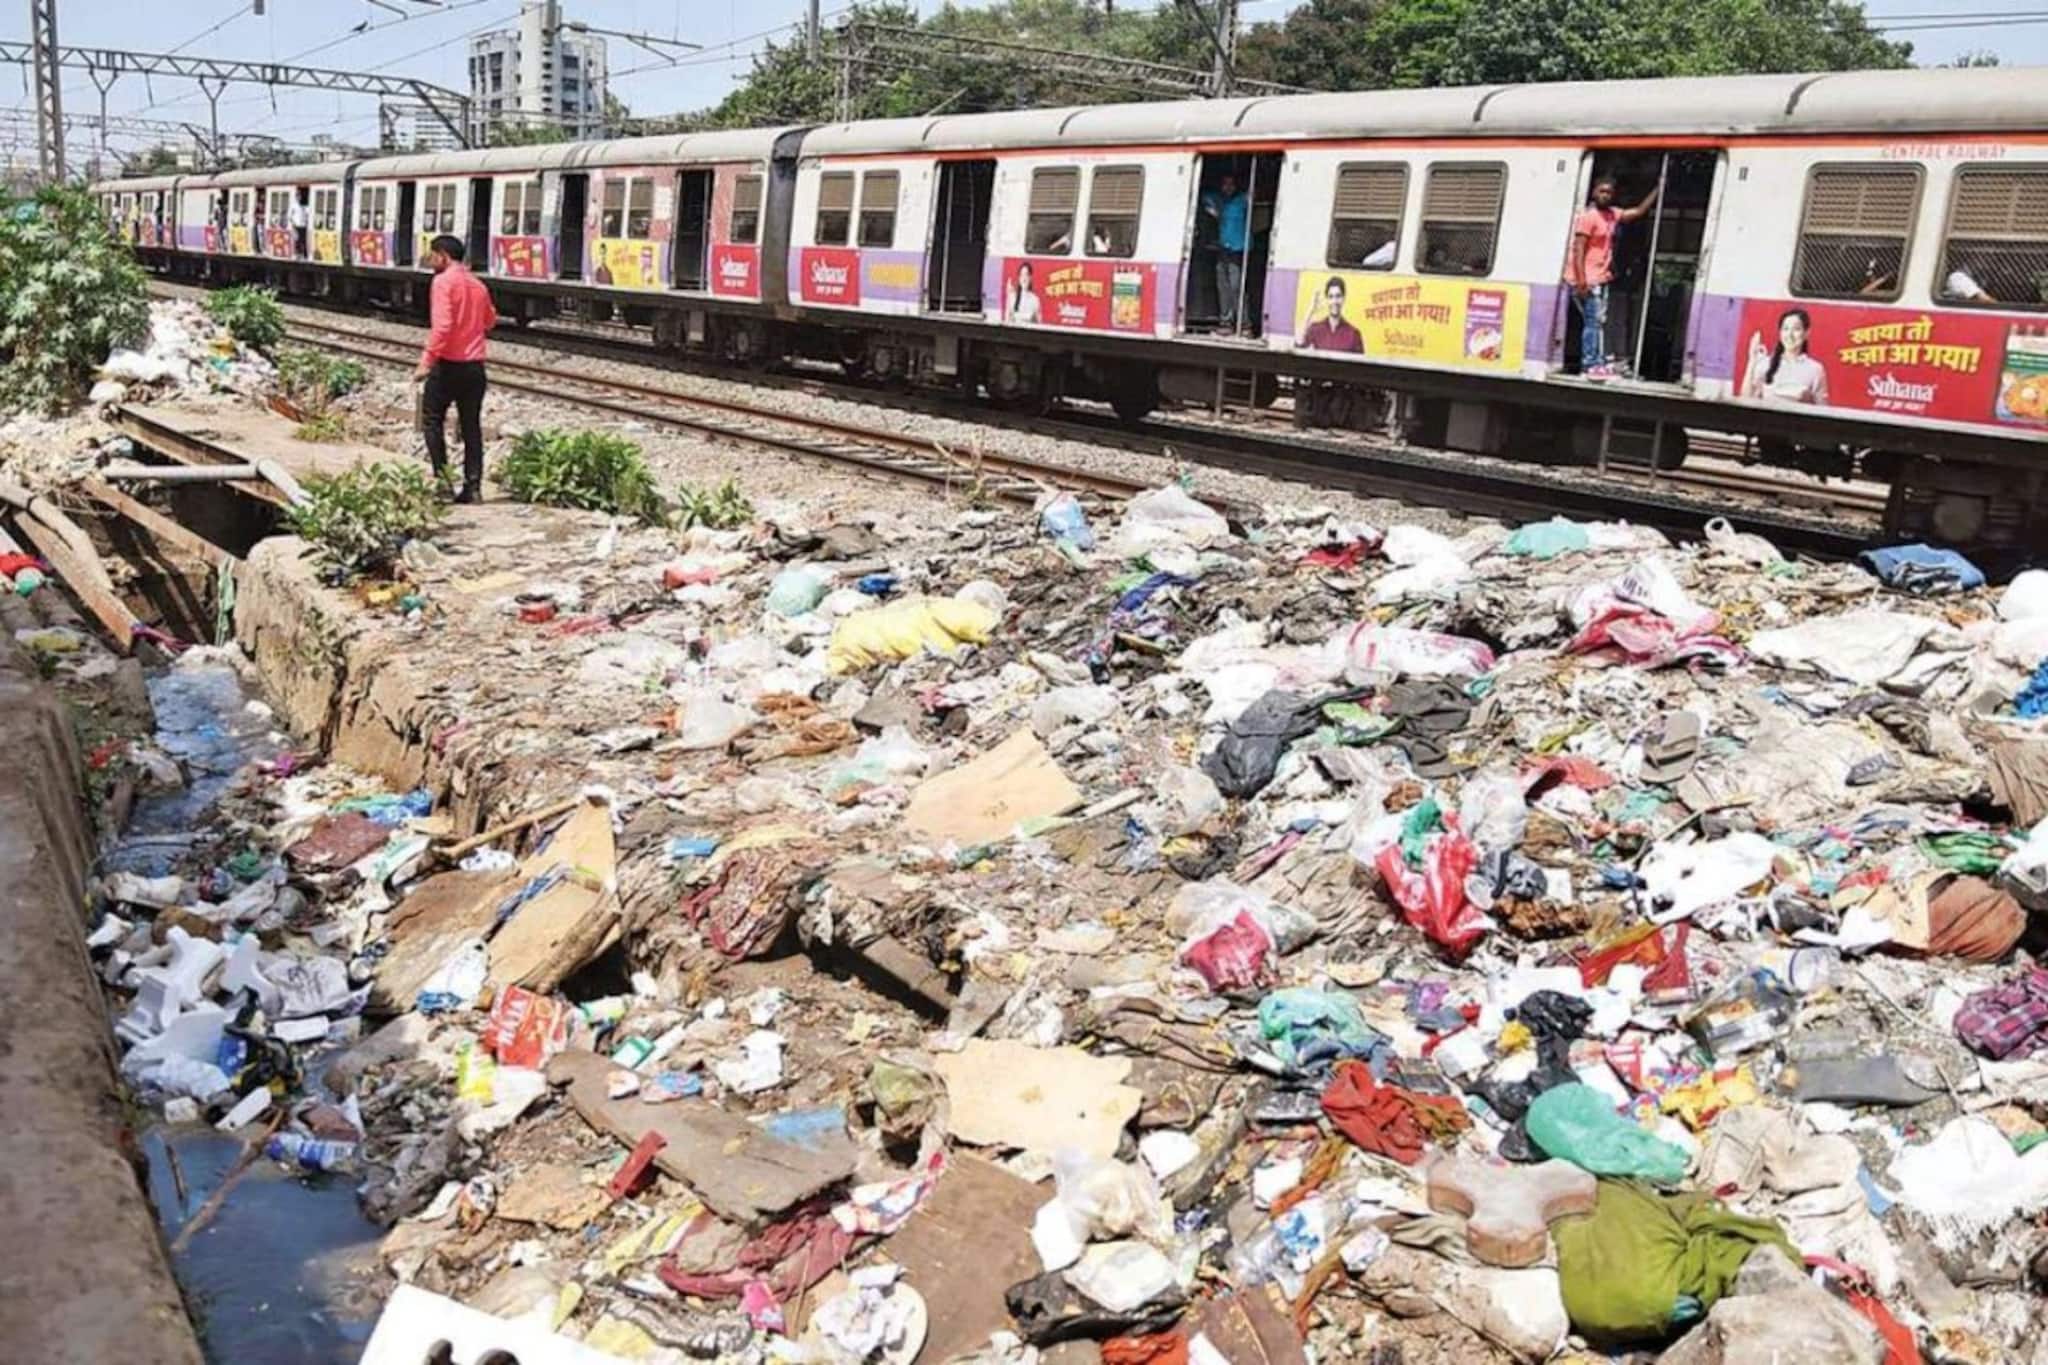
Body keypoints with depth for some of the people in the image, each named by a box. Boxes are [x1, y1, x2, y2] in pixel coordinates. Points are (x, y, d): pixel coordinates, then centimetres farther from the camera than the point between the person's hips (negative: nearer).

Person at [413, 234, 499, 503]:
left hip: (448, 363, -6)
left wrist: (426, 361, -19)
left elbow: (442, 325, -19)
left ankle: (442, 476, 0)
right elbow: (490, 321, 22)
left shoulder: (443, 281, -9)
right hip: (475, 366, 6)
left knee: (433, 418, 7)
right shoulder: (477, 284, 11)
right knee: (471, 426, 7)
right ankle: (473, 487, 5)